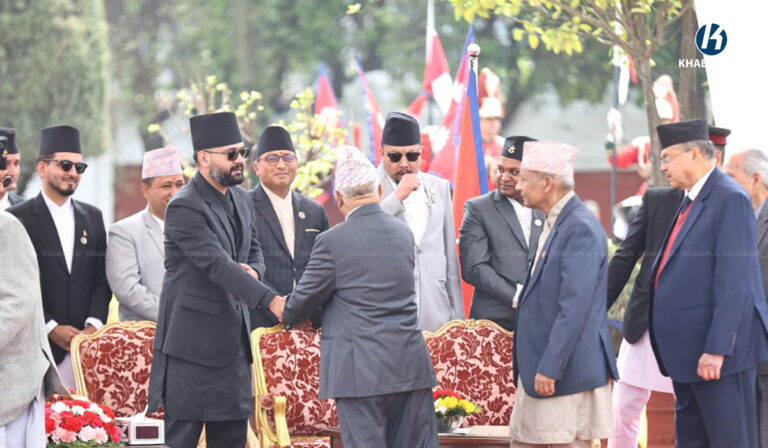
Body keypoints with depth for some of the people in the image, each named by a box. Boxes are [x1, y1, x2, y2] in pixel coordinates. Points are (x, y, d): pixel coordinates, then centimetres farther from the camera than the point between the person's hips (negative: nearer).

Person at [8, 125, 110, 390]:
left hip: (86, 341, 4)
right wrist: (50, 328, -10)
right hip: (38, 345, -4)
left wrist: (93, 325, -2)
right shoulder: (18, 218, 1)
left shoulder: (93, 217, 17)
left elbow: (102, 279, 13)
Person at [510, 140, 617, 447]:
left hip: (568, 370, -10)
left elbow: (574, 308, -23)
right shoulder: (553, 225, 15)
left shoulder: (581, 230, -17)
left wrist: (550, 369, -24)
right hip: (537, 368, 10)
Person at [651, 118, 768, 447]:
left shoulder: (730, 200, -13)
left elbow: (733, 281, -19)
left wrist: (717, 349, -22)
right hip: (688, 352, 10)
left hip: (716, 353, -10)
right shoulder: (690, 201, 16)